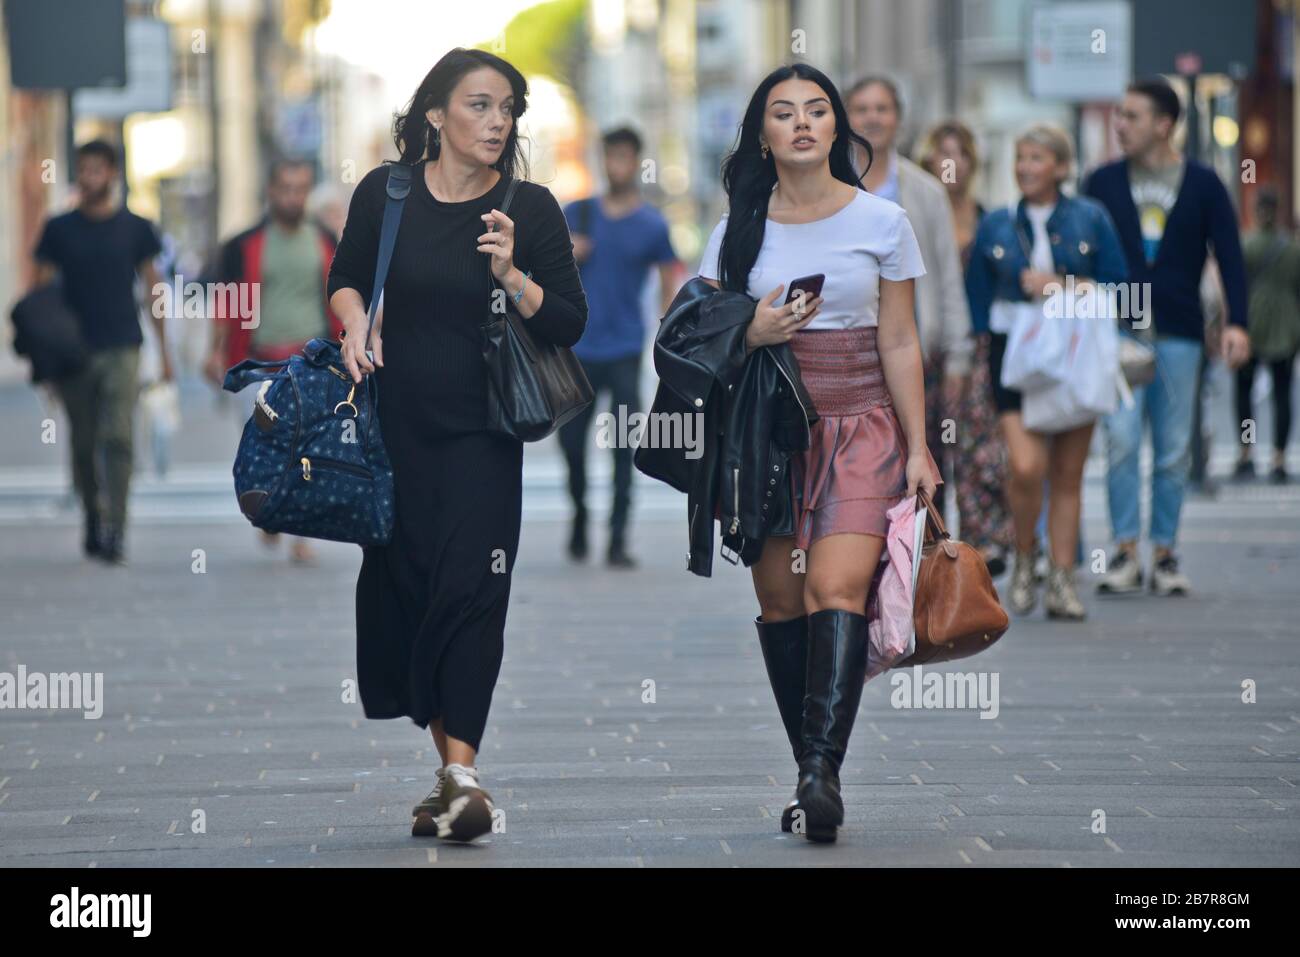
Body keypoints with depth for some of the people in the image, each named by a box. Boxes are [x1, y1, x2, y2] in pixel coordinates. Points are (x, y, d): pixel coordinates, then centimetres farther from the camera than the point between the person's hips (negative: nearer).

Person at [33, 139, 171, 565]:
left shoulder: (135, 228, 5)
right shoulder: (59, 229, 6)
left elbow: (153, 287, 9)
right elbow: (41, 292, 7)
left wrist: (164, 351, 7)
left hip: (122, 350, -2)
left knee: (117, 437, -13)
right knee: (84, 443, 7)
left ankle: (115, 531, -16)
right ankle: (93, 523, 23)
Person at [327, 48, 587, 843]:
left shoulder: (529, 209, -2)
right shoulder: (386, 194, 2)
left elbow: (570, 324, -2)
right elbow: (347, 278, 18)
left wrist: (512, 277, -18)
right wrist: (356, 322, -2)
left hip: (482, 429, -2)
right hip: (398, 420, 2)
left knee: (469, 588, -13)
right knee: (404, 587, 4)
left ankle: (462, 774, -15)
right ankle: (453, 768, 16)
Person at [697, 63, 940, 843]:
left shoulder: (882, 221, 5)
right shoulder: (739, 231, 8)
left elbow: (900, 344, 6)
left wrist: (918, 448, 2)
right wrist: (751, 334, -11)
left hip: (861, 429, -2)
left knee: (836, 587, -19)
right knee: (782, 599, -4)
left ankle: (823, 771, -28)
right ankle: (813, 777, 1)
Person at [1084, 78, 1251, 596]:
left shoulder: (1203, 185, 4)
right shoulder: (1103, 183, 7)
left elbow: (1229, 256, 2)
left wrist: (1236, 323, -10)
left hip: (1179, 334, 0)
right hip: (1117, 330, 0)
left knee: (1174, 450, 3)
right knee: (1121, 439, -12)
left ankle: (1164, 554, 11)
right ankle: (1125, 552, -7)